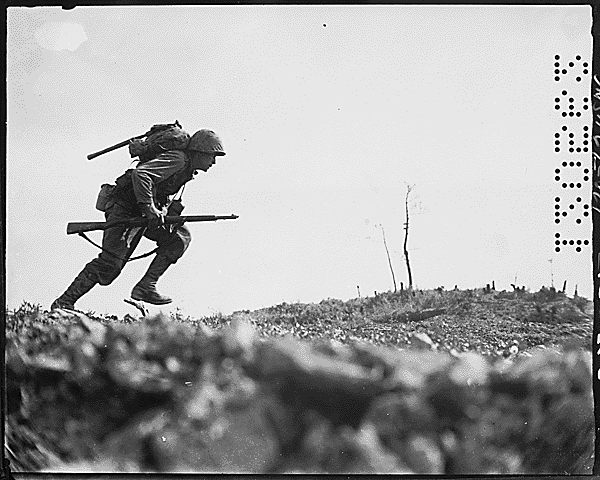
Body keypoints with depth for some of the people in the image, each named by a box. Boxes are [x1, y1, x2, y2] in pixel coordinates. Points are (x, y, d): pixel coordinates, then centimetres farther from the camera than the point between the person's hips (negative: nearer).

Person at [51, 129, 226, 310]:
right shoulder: (177, 159, -19)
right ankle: (64, 301, -9)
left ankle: (145, 287, -7)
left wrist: (163, 210, 6)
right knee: (110, 263, -17)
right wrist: (149, 207, -33)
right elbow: (139, 174, -32)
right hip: (124, 207, -10)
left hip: (143, 214, 10)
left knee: (181, 237, -2)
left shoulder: (188, 169, 11)